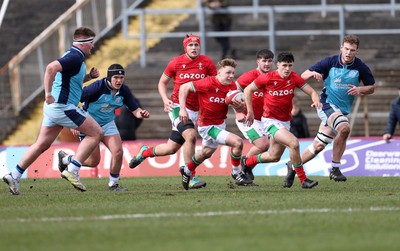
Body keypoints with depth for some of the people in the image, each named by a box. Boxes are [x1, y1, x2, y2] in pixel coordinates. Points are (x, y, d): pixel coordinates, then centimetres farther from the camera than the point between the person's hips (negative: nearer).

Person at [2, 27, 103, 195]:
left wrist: (89, 76, 14)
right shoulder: (75, 58, -16)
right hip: (63, 106, -10)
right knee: (96, 133, -4)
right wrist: (48, 94, -28)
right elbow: (51, 67, -31)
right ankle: (72, 170, -11)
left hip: (53, 106, 10)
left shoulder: (73, 56, 16)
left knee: (42, 144, 13)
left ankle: (14, 175, 12)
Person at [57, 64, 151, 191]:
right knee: (94, 161, -4)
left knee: (118, 152, -14)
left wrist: (142, 113, -27)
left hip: (107, 124, 5)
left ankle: (113, 184, 6)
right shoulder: (98, 87, -26)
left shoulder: (124, 90, -8)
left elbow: (135, 109, -3)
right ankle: (65, 158, 23)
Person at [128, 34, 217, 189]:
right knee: (191, 135, -29)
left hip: (193, 111, 4)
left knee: (171, 149, 7)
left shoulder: (206, 63, 1)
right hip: (176, 106, -4)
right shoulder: (176, 63, -2)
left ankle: (145, 152, 37)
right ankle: (190, 177, -21)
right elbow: (162, 82, 11)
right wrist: (165, 100, -6)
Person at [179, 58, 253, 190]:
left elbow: (239, 109, 2)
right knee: (238, 142, -20)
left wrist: (240, 106, -22)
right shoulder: (209, 83, -25)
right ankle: (236, 174, 0)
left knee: (207, 152, 30)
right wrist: (182, 109, -26)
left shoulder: (232, 86, -4)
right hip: (208, 127, -9)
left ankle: (187, 171, 53)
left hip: (220, 123, 9)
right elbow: (184, 87, -20)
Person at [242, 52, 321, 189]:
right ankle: (303, 180, -20)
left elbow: (312, 92, -3)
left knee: (274, 157, 18)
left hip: (285, 121, 6)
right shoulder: (267, 78, -14)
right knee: (294, 143, -27)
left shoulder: (294, 78, -4)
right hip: (271, 121, -6)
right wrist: (250, 112, -2)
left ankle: (247, 162, 44)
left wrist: (316, 100, -26)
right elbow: (248, 90, -2)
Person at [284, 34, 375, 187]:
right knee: (344, 128, -32)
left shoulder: (360, 67, -3)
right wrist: (313, 73, -26)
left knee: (319, 146, 6)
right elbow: (303, 76, -3)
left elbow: (372, 87, 7)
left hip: (343, 110, 4)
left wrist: (360, 90, -14)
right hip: (327, 104, -4)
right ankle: (335, 168, -23)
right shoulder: (330, 62, -8)